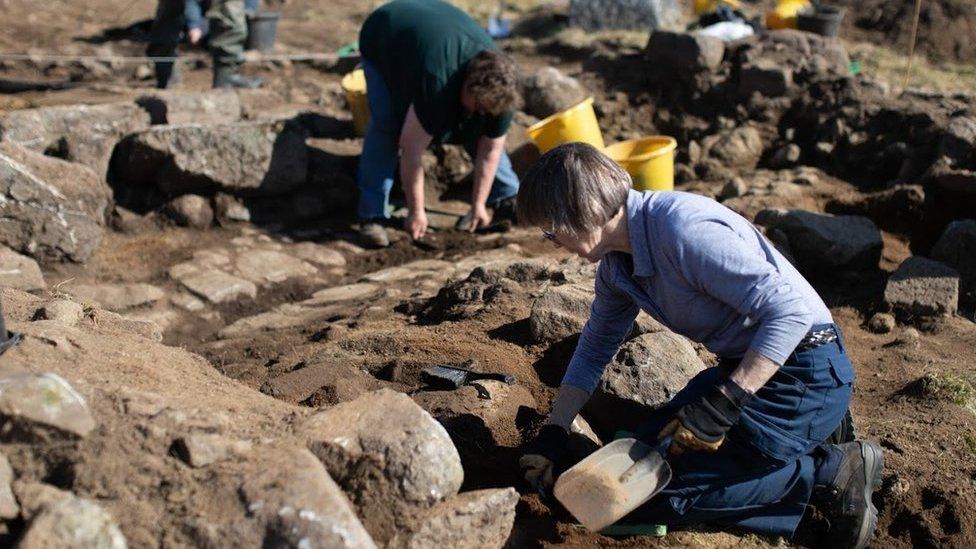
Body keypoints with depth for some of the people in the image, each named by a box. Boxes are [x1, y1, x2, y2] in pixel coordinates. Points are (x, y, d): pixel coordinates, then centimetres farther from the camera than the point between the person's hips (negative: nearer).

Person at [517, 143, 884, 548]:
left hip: (803, 375, -10)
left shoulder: (683, 229, -26)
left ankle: (826, 473, -5)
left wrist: (723, 403, -28)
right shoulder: (616, 261, 4)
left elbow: (791, 309, -29)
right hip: (744, 365, 10)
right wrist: (552, 433, 14)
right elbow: (595, 346, 19)